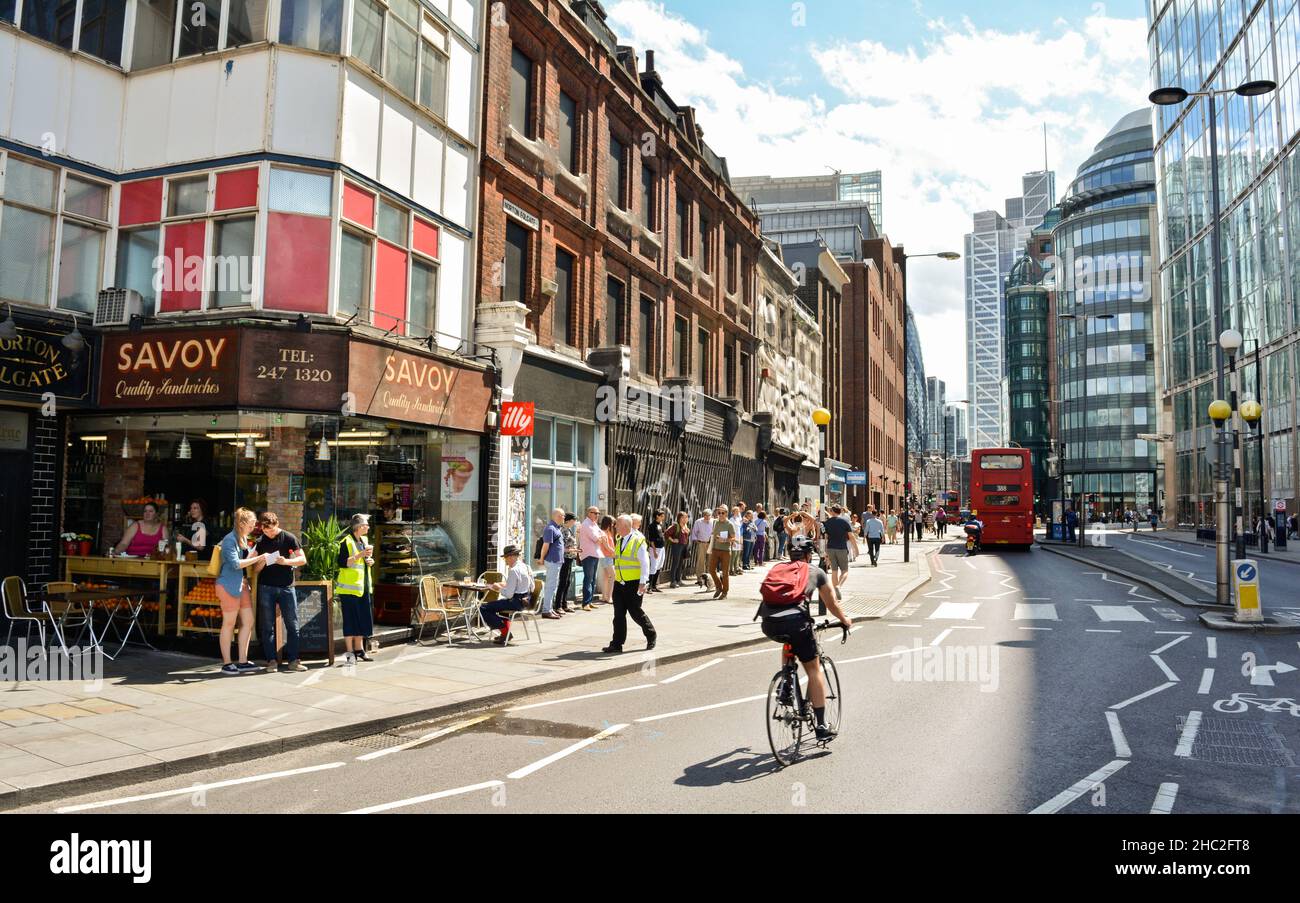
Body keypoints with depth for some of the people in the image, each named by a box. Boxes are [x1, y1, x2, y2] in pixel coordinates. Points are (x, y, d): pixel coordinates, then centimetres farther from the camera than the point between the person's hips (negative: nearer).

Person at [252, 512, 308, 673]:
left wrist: (287, 561, -18)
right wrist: (262, 562, -12)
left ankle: (292, 660, 4)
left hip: (286, 587, -1)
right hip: (266, 588, 1)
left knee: (292, 625, -1)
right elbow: (255, 570, 9)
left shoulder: (289, 538, 0)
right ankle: (272, 660, 8)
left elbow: (303, 559, -1)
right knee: (267, 626, 2)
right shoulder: (260, 542, 6)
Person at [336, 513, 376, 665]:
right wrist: (360, 555, -24)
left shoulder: (364, 540, 16)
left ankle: (359, 650, 21)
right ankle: (349, 652, 1)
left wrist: (370, 560, 8)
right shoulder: (346, 542, -10)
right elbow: (342, 563, -19)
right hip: (350, 587, -8)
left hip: (364, 587, 8)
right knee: (350, 620, -4)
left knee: (363, 619, 11)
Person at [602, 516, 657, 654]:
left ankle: (651, 635, 21)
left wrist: (643, 583, -19)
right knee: (619, 614, 4)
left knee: (635, 612, -1)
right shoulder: (618, 541, 13)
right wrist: (616, 578, 17)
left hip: (634, 584, -6)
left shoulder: (638, 541, -9)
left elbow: (645, 563, -13)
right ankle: (617, 644, 7)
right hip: (619, 584, 7)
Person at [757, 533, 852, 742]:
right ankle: (821, 727, 10)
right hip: (795, 621, -3)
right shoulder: (816, 572, 21)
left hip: (769, 624, 4)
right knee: (814, 670, 11)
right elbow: (832, 603, 31)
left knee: (789, 643, 37)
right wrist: (844, 620, 49)